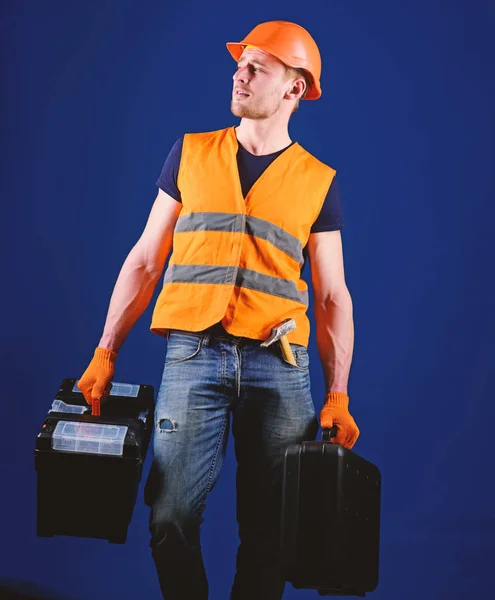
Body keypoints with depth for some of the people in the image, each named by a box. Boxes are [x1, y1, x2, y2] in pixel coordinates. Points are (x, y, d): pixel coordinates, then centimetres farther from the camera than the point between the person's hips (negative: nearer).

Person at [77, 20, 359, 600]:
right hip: (193, 355, 0)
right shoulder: (190, 154, 12)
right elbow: (144, 259, 11)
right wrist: (105, 354, 3)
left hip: (279, 366, 0)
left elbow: (332, 295, 9)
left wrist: (338, 394, -2)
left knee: (267, 531, 4)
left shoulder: (318, 181, 10)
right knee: (170, 518, -4)